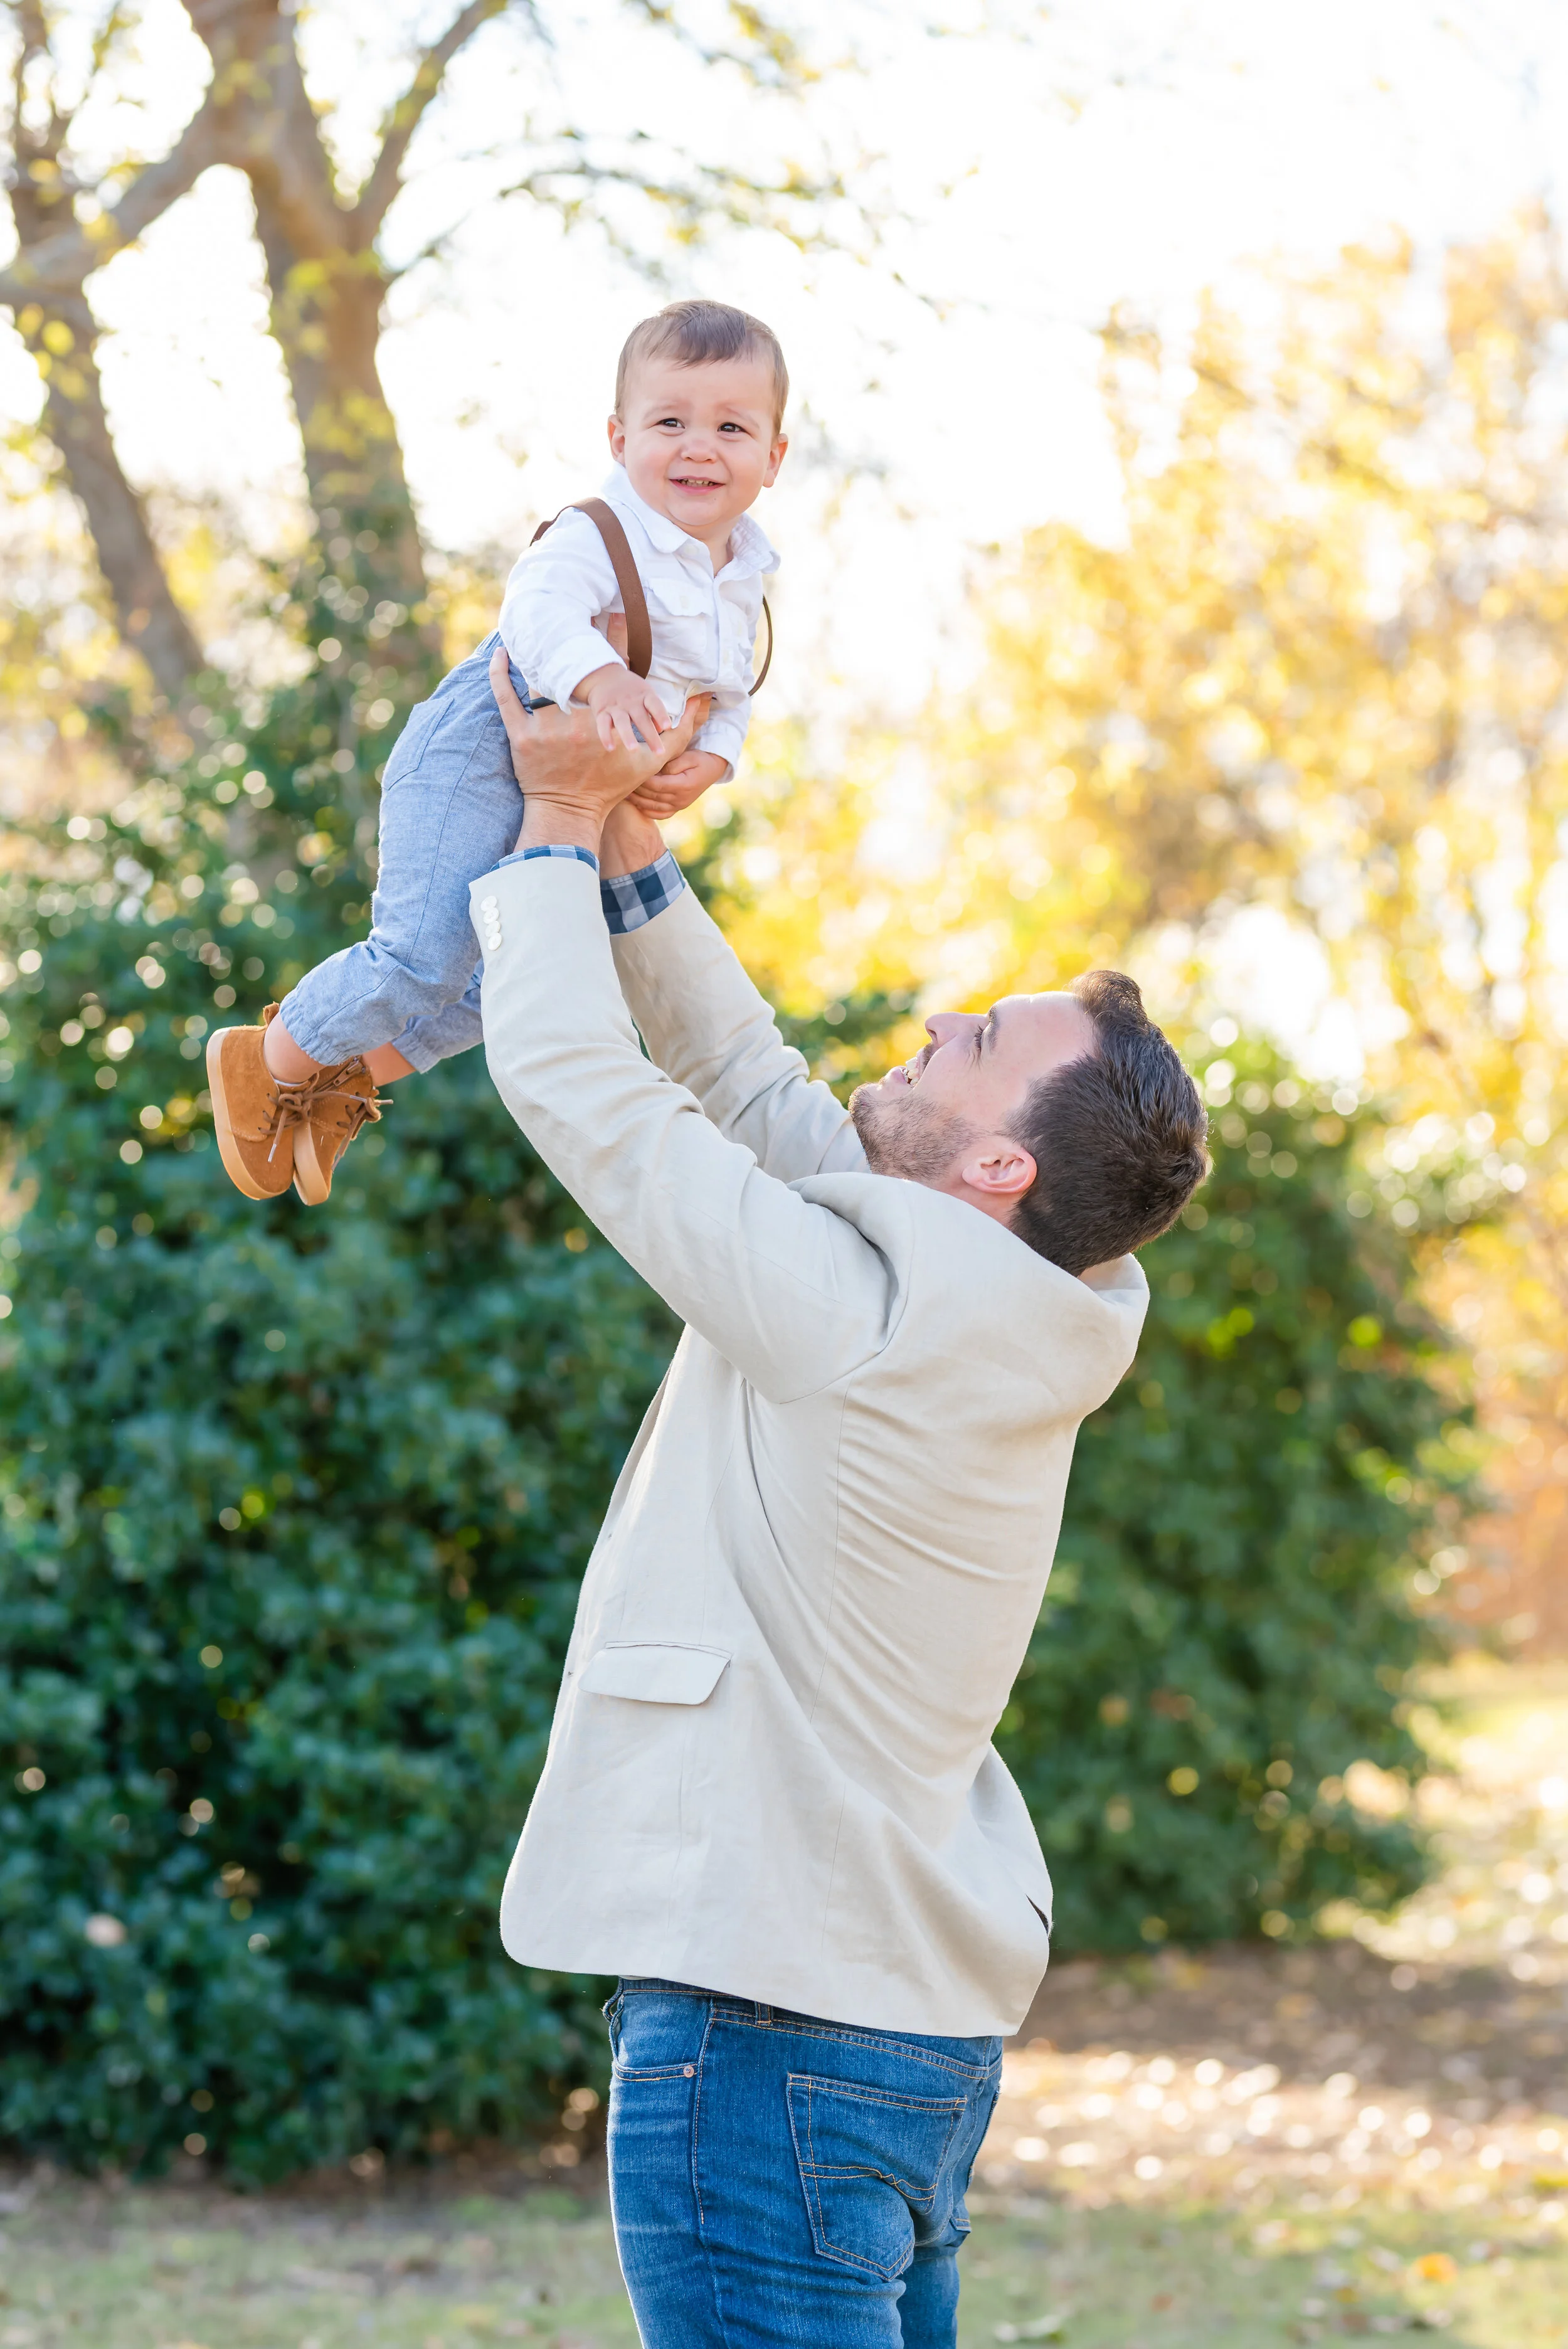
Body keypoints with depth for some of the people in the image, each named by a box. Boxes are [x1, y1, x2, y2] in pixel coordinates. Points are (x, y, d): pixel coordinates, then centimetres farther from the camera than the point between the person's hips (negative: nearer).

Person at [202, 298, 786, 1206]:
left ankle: (350, 1080, 36)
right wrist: (598, 676, -56)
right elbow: (538, 615, -37)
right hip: (481, 757, -9)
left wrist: (707, 764, -11)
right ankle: (267, 1062, 7)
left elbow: (728, 700, 10)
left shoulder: (744, 579, 5)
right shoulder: (596, 538, -21)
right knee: (422, 960, -17)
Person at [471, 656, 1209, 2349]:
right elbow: (746, 1083, 15)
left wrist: (561, 819, 0)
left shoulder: (849, 1318, -19)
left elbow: (570, 1071, -13)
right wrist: (627, 845, 12)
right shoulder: (1003, 1320, 5)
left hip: (769, 2031, -9)